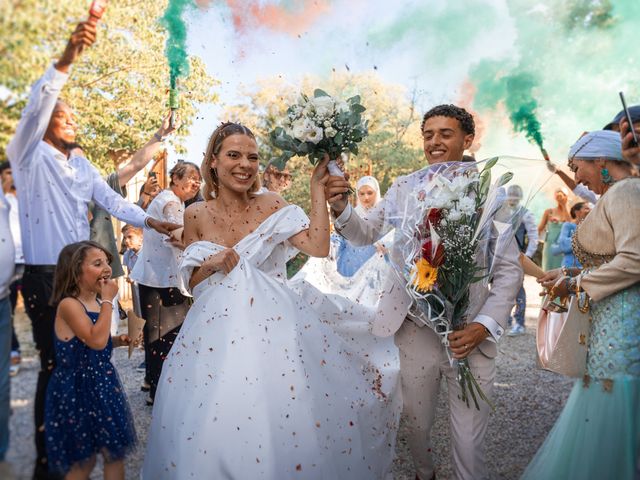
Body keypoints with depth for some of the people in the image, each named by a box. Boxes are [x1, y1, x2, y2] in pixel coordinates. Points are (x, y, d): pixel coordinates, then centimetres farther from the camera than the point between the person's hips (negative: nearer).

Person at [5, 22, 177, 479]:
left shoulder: (83, 165, 14)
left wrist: (150, 221, -8)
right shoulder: (29, 156, -4)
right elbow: (36, 109, -21)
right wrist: (66, 61, -34)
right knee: (53, 365, -2)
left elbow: (112, 200, 7)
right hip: (44, 277, -6)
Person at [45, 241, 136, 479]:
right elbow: (95, 341, -32)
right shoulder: (69, 304, -19)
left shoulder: (98, 302, 5)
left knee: (115, 451, 14)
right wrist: (108, 301, -24)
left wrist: (118, 340, 1)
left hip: (104, 384, 7)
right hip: (77, 390, -7)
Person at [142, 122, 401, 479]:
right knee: (217, 429, 3)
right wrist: (211, 265, -12)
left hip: (274, 327, -1)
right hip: (218, 333, 1)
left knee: (288, 418, -3)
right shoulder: (197, 215, 2)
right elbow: (193, 283, 8)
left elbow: (319, 248, -15)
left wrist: (318, 188, -12)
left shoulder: (272, 206, -2)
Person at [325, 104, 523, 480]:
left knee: (469, 442, 9)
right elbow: (365, 234, 0)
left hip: (469, 333, -2)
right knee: (417, 424, 22)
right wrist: (340, 207, -20)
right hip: (415, 331, 3)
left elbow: (509, 269, -4)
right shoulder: (404, 188, 2)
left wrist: (486, 325, -14)